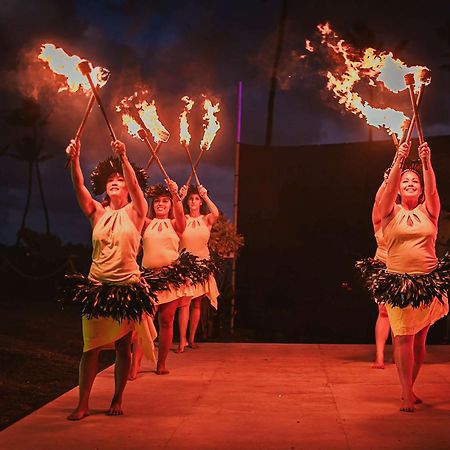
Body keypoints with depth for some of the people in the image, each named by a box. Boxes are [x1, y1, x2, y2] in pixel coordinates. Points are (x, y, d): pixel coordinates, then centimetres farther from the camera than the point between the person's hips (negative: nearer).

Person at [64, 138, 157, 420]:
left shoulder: (134, 212, 3)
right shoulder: (97, 213, 8)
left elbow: (134, 184, -15)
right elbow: (79, 188, -7)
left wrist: (124, 158, -30)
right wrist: (74, 160, -24)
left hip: (128, 288, -1)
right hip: (97, 286, 2)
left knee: (123, 346, 6)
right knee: (91, 346, 0)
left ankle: (117, 400, 19)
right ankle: (83, 404, 5)